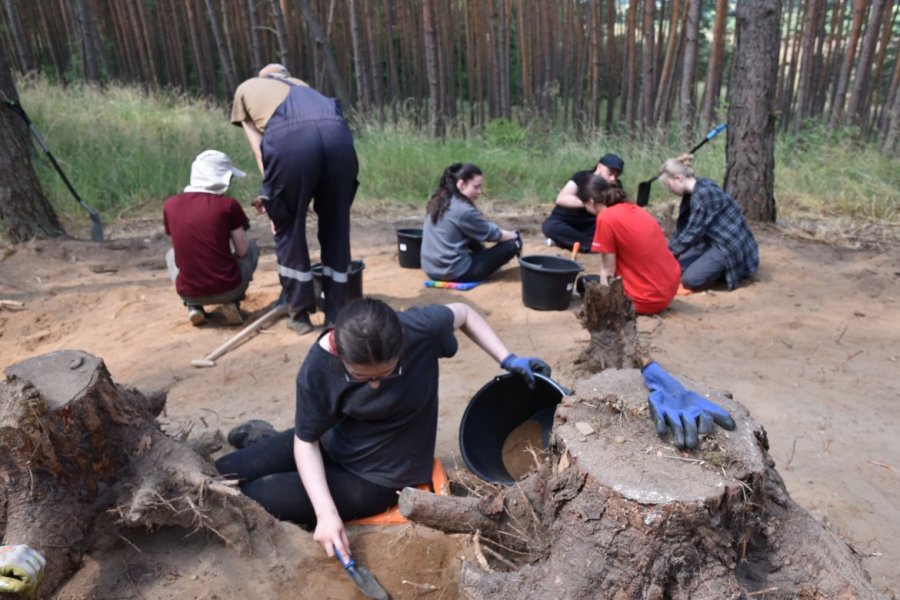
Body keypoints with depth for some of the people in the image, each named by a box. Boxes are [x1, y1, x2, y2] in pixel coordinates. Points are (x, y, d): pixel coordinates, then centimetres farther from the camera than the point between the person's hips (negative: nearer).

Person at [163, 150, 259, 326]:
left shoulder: (170, 205, 1)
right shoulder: (228, 204, -8)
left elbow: (181, 244, 14)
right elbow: (242, 250, -2)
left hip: (188, 292, 3)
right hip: (227, 288, -2)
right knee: (251, 248, 25)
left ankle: (193, 306, 13)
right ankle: (231, 303, 7)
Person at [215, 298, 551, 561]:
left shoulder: (422, 328, -31)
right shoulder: (319, 367, -27)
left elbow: (464, 315, -7)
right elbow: (307, 441, -16)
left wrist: (507, 360, -15)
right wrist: (326, 512, -28)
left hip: (379, 475, -2)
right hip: (332, 443, 3)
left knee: (249, 501, -13)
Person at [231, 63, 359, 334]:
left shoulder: (246, 89, 35)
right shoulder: (300, 85, 43)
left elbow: (257, 145, 22)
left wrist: (271, 192, 21)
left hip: (289, 137, -3)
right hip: (337, 132, 3)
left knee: (289, 229, 15)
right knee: (336, 229, 15)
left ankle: (300, 314, 23)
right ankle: (336, 314, 23)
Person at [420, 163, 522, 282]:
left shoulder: (438, 202, 7)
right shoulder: (463, 210, -19)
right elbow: (491, 233, -5)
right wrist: (515, 235, 13)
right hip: (456, 273, -9)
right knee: (513, 243, -3)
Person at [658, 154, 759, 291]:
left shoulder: (703, 193, -23)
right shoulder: (692, 192, 7)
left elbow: (692, 232, -23)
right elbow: (682, 227, 10)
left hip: (731, 246, -10)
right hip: (715, 241, 10)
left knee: (690, 280, -20)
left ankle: (727, 269, 0)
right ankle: (719, 267, 13)